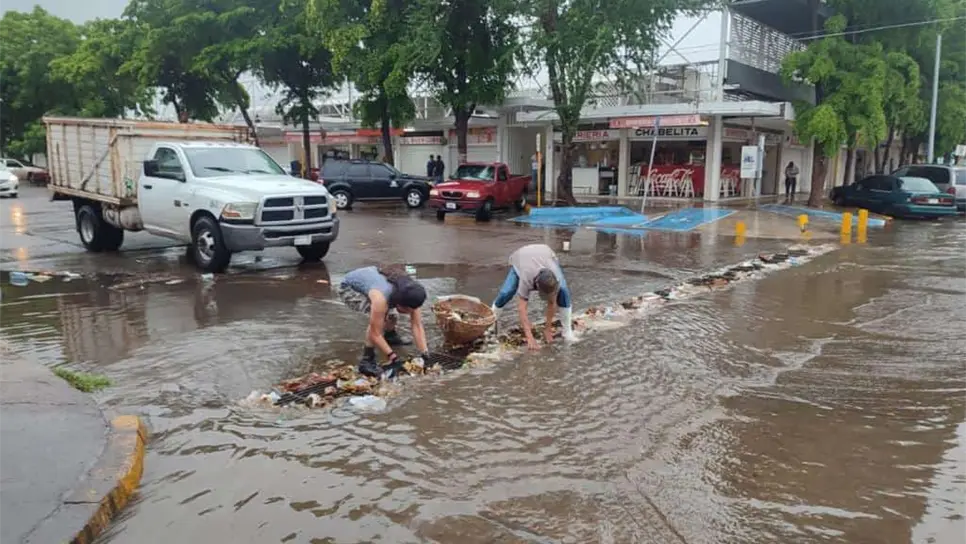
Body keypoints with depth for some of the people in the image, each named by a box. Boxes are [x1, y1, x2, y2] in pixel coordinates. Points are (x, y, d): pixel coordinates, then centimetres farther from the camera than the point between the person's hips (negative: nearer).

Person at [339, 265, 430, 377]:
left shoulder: (408, 295, -22)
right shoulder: (381, 298, -41)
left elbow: (417, 326, -18)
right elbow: (375, 334, -35)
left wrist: (425, 355, -24)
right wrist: (394, 359, -34)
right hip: (348, 288, -7)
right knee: (380, 317, -27)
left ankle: (390, 335, 43)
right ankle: (367, 360, -16)